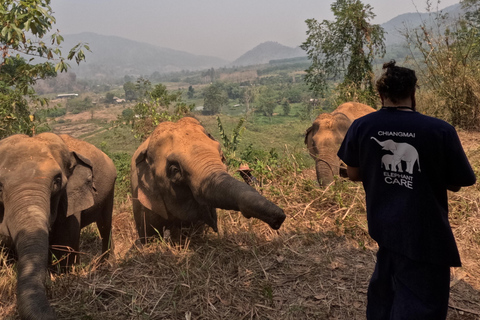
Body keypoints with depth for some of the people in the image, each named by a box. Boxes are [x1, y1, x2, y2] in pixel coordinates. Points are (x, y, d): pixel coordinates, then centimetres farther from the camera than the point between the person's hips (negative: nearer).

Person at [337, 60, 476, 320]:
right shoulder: (440, 130, -17)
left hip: (383, 225, 5)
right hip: (425, 235, -4)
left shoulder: (361, 127, -8)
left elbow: (353, 174, 4)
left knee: (385, 289, 27)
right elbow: (456, 184, -4)